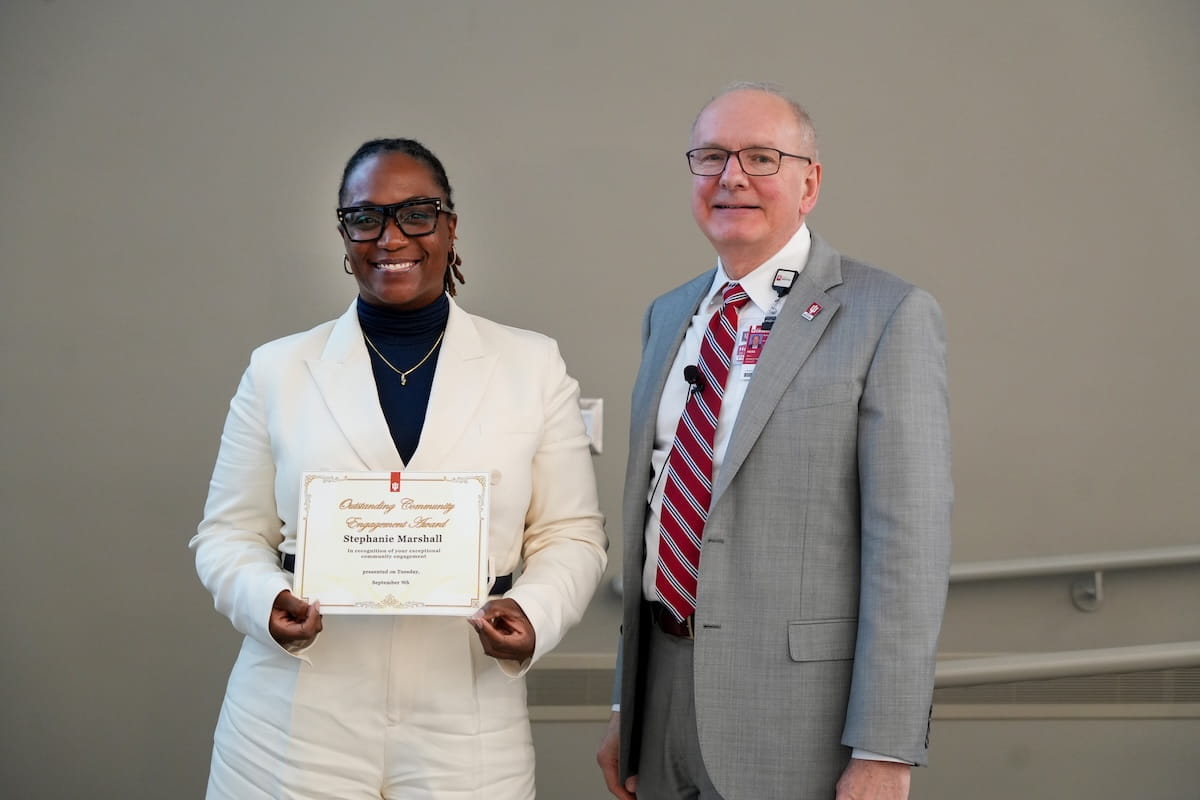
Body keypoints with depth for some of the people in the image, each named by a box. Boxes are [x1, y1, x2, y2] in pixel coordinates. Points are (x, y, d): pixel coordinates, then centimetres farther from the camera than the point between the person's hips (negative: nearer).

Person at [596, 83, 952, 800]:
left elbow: (909, 540, -14)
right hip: (664, 691, 6)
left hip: (803, 712, -5)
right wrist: (626, 705, 14)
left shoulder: (890, 317, -9)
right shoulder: (669, 317, 11)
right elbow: (650, 512, 13)